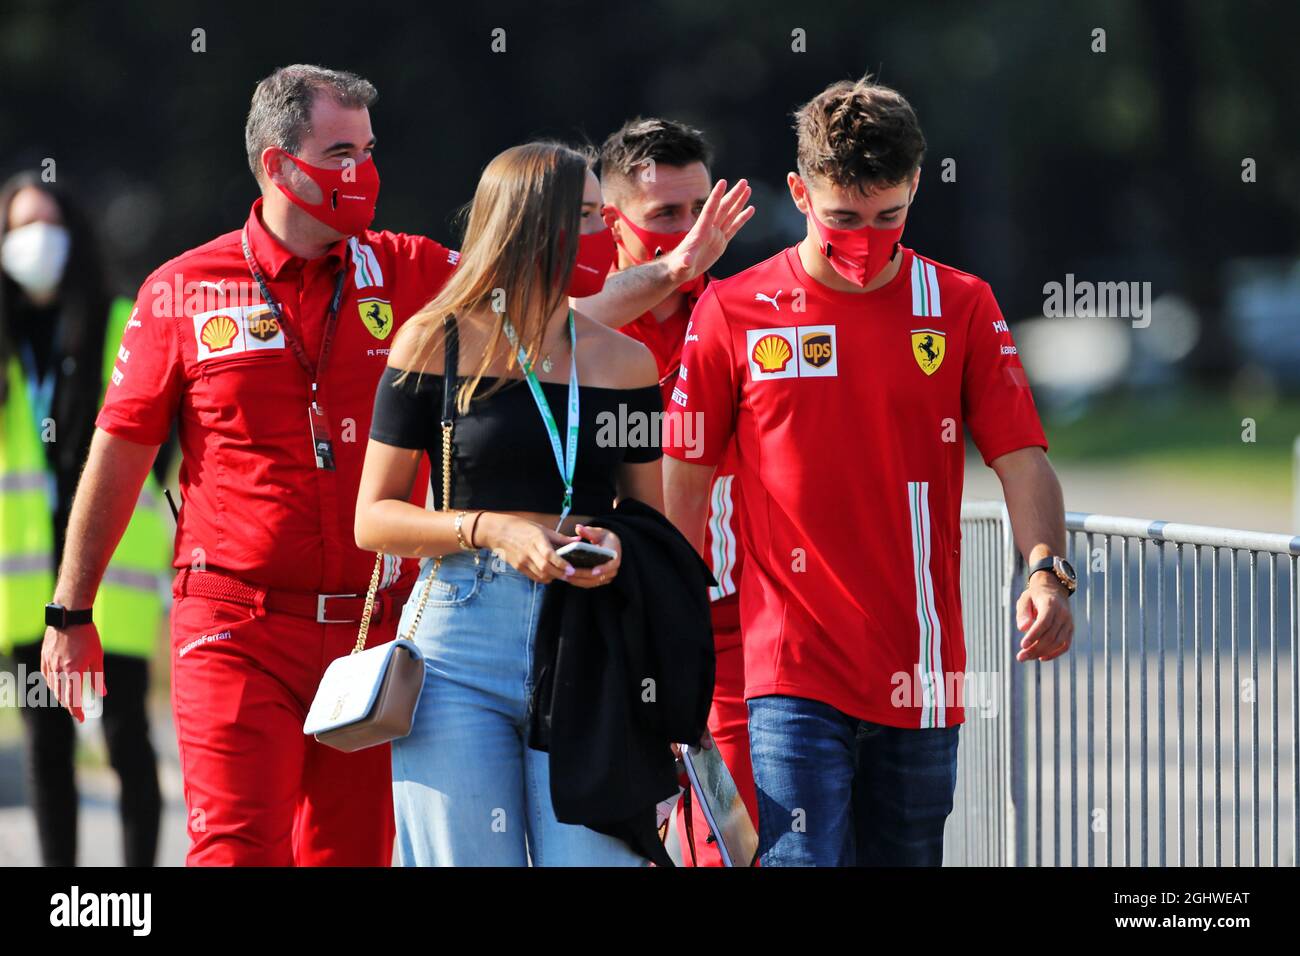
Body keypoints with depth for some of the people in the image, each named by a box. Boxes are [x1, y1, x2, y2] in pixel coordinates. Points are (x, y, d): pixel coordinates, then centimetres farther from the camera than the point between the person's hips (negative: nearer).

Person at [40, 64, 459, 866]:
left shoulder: (408, 274, 7)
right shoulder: (186, 292, 2)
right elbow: (120, 451, 7)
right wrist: (71, 612, 9)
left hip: (368, 630, 3)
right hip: (236, 629, -3)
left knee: (353, 850, 6)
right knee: (238, 850, -12)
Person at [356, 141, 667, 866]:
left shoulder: (624, 363, 12)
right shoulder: (436, 344, 4)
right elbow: (373, 519, 3)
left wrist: (618, 547, -5)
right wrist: (491, 529, -12)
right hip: (461, 649, -2)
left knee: (594, 856, -9)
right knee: (466, 861, -1)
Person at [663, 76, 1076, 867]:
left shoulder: (961, 308, 5)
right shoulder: (733, 313, 2)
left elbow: (1021, 458, 2)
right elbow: (686, 480, 5)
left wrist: (1046, 571, -18)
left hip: (920, 680, 2)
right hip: (793, 669, -2)